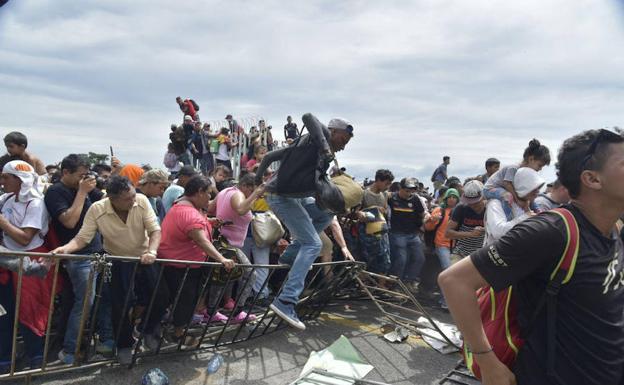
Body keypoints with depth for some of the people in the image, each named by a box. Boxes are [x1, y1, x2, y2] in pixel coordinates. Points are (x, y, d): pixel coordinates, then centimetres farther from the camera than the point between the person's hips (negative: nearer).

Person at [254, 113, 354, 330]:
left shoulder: (308, 142, 19)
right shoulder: (323, 135, -4)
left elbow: (270, 156, 20)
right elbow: (308, 117, -27)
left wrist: (258, 177, 26)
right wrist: (325, 148, -31)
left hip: (291, 196, 10)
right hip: (281, 197, -10)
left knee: (327, 213, 20)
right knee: (312, 244, -14)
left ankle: (290, 255, 17)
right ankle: (285, 302, -19)